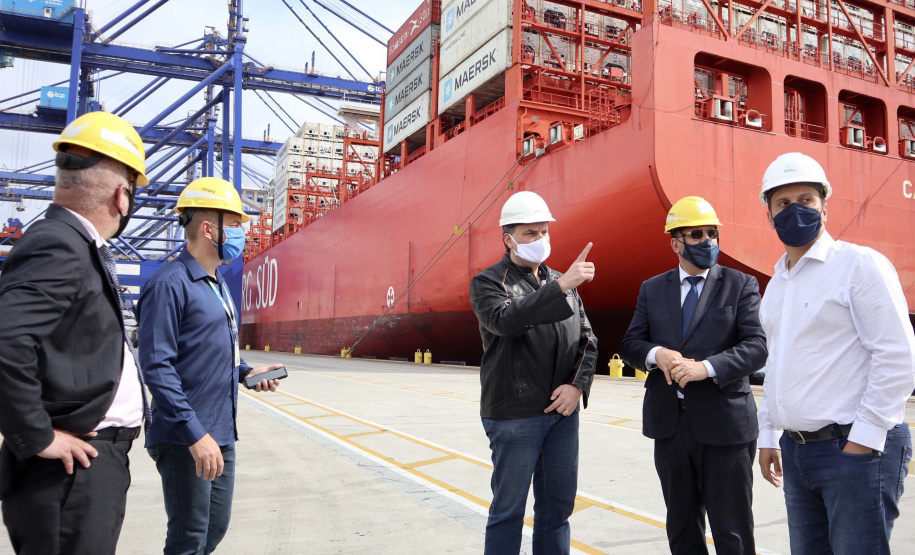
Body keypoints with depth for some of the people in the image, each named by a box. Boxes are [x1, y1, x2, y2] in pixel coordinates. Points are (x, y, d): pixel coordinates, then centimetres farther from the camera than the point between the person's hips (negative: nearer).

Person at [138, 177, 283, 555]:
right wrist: (196, 435, -23)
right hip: (185, 440, -9)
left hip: (222, 434, 9)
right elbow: (157, 366, -21)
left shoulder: (217, 285, 14)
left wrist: (246, 373, 7)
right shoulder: (170, 283, -15)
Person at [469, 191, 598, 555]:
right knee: (509, 509, 5)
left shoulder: (560, 283, 13)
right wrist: (562, 285, -29)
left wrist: (578, 385, -5)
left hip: (563, 412, 6)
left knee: (558, 504, 14)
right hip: (514, 415, -5)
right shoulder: (488, 282, -3)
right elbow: (506, 320, -24)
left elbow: (587, 341, 12)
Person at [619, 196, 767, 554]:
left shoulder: (741, 285, 0)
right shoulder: (652, 289, 9)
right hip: (670, 425, 4)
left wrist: (706, 367, -24)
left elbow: (756, 347, -10)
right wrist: (655, 354, -16)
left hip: (724, 425, -3)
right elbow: (629, 344, 6)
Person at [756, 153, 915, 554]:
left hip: (858, 447, -7)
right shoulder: (776, 284, 14)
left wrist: (863, 440, -15)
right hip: (795, 449, 7)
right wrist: (768, 435, 17)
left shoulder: (860, 264, -8)